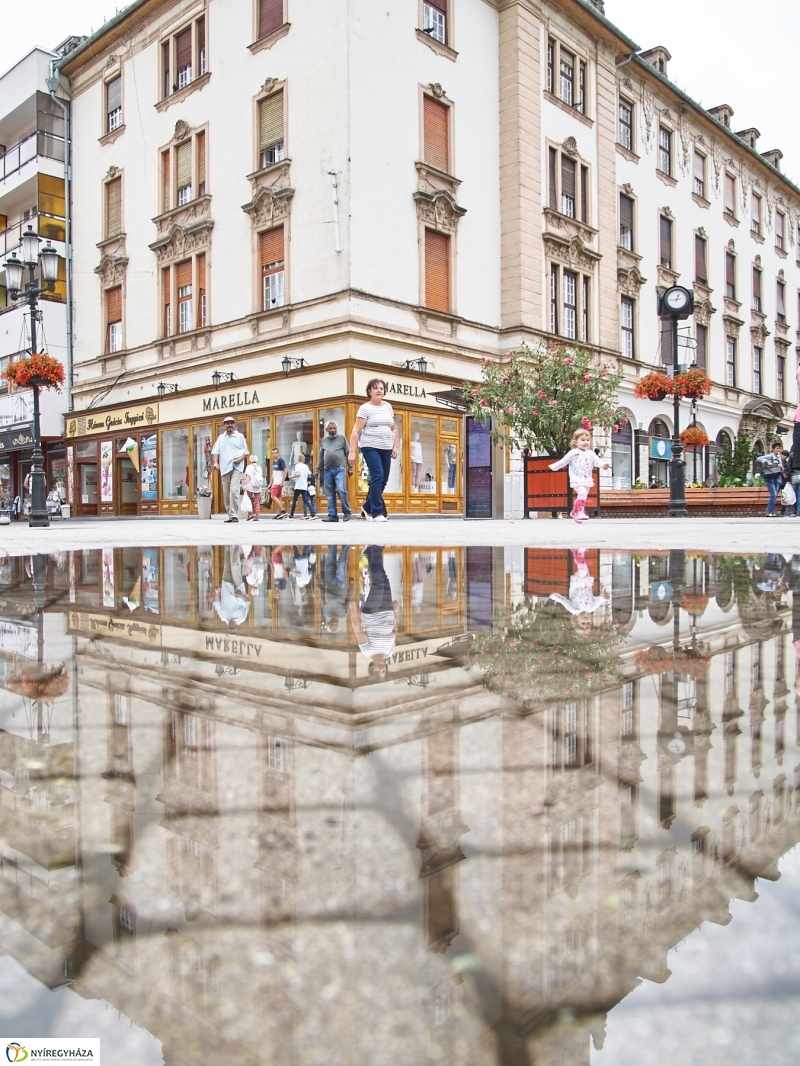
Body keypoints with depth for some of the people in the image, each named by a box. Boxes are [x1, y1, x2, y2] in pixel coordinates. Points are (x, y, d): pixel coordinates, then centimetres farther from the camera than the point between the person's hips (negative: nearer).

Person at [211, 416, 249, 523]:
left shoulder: (240, 436, 9)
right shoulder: (220, 438, 17)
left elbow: (246, 452, 10)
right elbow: (215, 452, 10)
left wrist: (241, 458, -10)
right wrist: (215, 462, -8)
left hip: (237, 467, -4)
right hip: (225, 468, 4)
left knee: (234, 490, -20)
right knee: (226, 493, 5)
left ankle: (234, 515, -18)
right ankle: (230, 516, 13)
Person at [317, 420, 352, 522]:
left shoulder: (342, 438, 7)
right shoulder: (323, 440, 16)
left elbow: (347, 453, 5)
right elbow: (321, 456, 20)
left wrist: (350, 467, 1)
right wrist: (318, 469, 17)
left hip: (339, 469, -4)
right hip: (327, 470, 4)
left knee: (341, 490, -16)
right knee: (330, 495, 3)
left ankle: (347, 513, -4)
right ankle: (332, 516, 6)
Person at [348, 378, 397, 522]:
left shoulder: (388, 407, 13)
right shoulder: (365, 408, -4)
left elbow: (394, 429, 21)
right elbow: (356, 431, -8)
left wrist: (394, 447, 13)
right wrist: (352, 452, -14)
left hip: (386, 448, 6)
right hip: (370, 447, -6)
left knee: (383, 480, 6)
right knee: (377, 476, -17)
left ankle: (367, 508, 24)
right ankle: (377, 513, -13)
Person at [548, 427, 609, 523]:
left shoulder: (591, 454, 8)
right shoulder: (573, 453, -5)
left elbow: (597, 461, -4)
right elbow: (564, 461, 1)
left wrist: (603, 465, -24)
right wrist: (554, 467, 2)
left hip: (587, 479, 6)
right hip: (577, 479, -6)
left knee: (582, 496, 15)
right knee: (582, 493, -25)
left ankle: (574, 512, 32)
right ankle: (580, 512, -24)